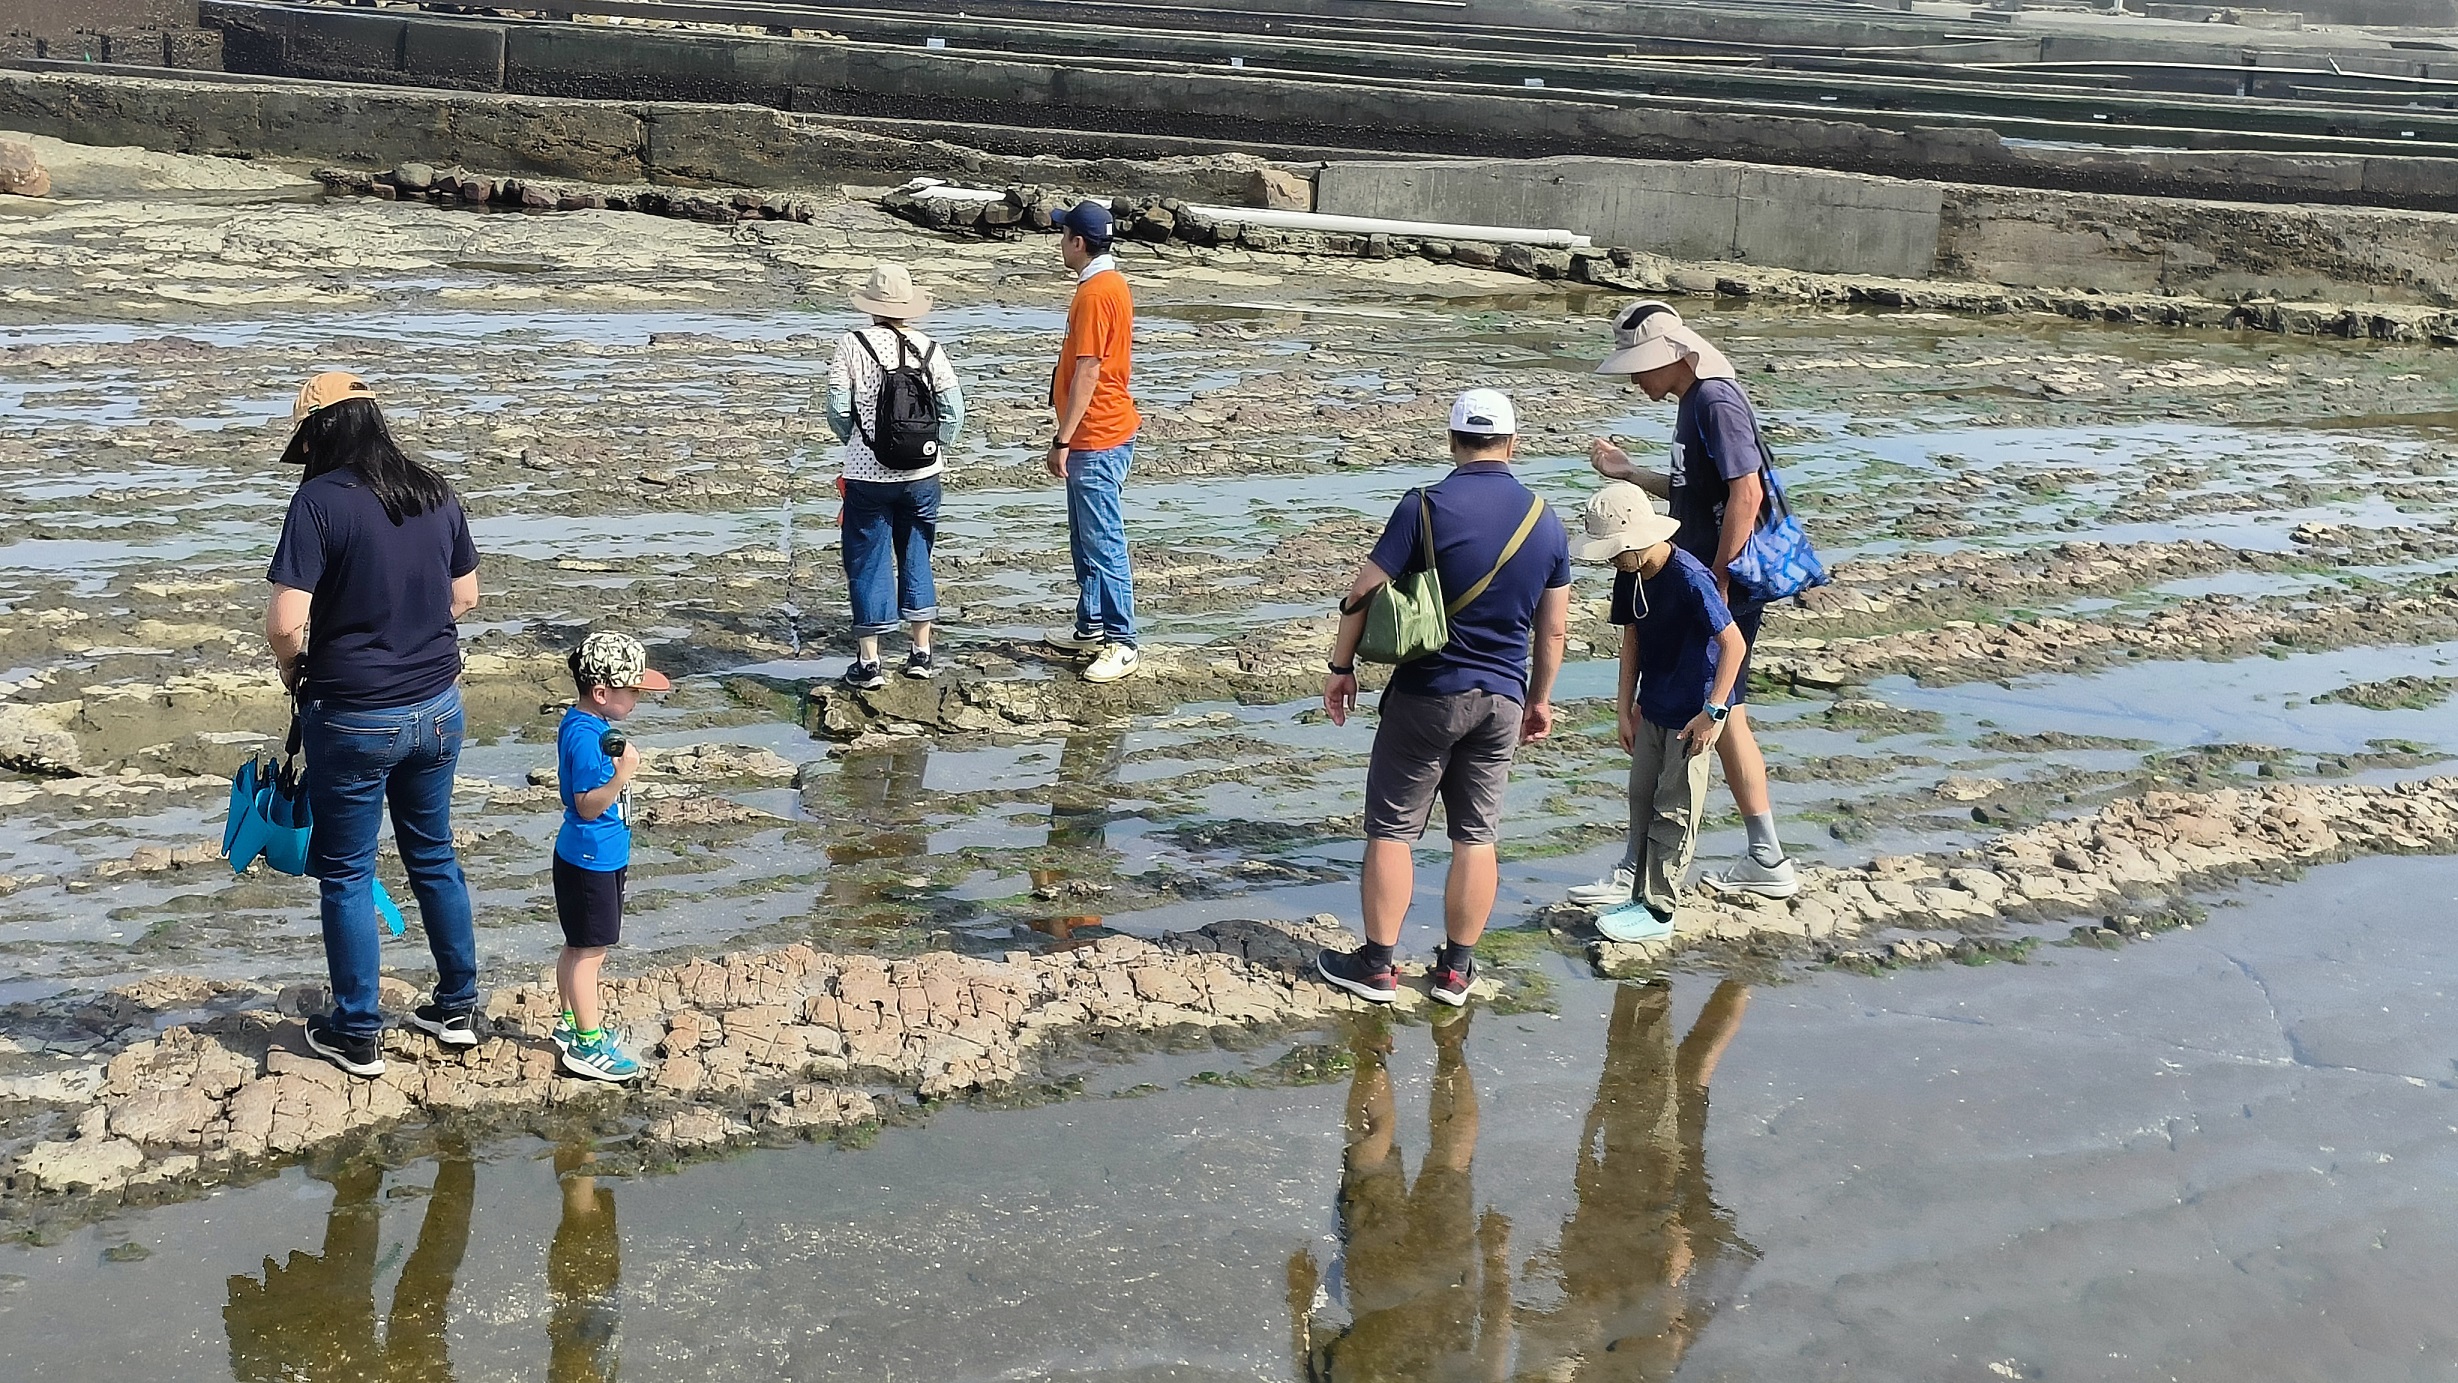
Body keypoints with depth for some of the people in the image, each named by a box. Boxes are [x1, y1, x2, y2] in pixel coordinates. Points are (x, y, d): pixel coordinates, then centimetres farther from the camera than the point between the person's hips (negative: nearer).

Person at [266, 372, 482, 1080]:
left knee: (346, 872, 9)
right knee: (434, 856, 21)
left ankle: (357, 1034, 19)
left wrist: (292, 666, 0)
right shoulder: (435, 493, 1)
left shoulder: (320, 500, -17)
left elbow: (286, 622, -20)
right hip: (437, 707, 6)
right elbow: (465, 595, 12)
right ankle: (458, 1007, 31)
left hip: (353, 716, -5)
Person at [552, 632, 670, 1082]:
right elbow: (588, 805, -28)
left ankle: (573, 1023, 33)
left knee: (579, 947, 20)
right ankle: (587, 1045, 8)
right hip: (591, 862, -10)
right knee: (590, 951, -1)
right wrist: (622, 775, -37)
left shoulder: (582, 724, 6)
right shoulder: (587, 737, -26)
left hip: (599, 857, 10)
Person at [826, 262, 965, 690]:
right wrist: (935, 448, 11)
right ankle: (921, 654, 23)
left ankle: (868, 663, 9)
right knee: (916, 558, 17)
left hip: (867, 475, -3)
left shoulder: (853, 345, -8)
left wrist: (854, 443, 9)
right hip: (922, 474, 3)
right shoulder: (928, 349, -2)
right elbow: (954, 410, -3)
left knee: (869, 561, 7)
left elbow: (838, 408, -9)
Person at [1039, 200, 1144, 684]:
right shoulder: (1110, 282, 13)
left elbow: (1087, 372, -22)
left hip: (1098, 440, -11)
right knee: (1085, 540, 18)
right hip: (1096, 436, 11)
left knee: (1103, 543, -7)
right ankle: (1089, 629, 27)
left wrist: (1062, 440, -20)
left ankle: (1121, 644, -3)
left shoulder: (1095, 294, -19)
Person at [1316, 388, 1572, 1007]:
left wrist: (1341, 667, 0)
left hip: (1426, 695, -4)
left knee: (1392, 830, 6)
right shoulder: (1546, 522, 3)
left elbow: (1363, 592, -12)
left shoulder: (1427, 507, -12)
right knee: (1476, 838, 11)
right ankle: (1455, 969, 17)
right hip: (1502, 698, 4)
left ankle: (1377, 966, 11)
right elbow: (1553, 629, 8)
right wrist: (1539, 698, 20)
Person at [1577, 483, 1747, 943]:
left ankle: (1657, 910, 6)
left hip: (1693, 714, -8)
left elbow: (1733, 643, -22)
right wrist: (1625, 706, 8)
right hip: (1652, 710, 8)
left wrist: (1713, 711, -22)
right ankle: (1641, 894, 24)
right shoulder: (1629, 577, -1)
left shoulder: (1688, 578, -24)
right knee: (1642, 799, 13)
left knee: (1674, 812, 0)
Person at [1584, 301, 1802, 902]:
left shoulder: (1718, 401, -16)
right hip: (1707, 590, 10)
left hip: (1719, 595, -10)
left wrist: (1717, 580, -22)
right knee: (1723, 718, 15)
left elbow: (1747, 492, -23)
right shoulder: (1696, 401, 14)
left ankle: (1639, 869, 3)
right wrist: (1629, 473, 12)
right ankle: (1766, 861, 23)